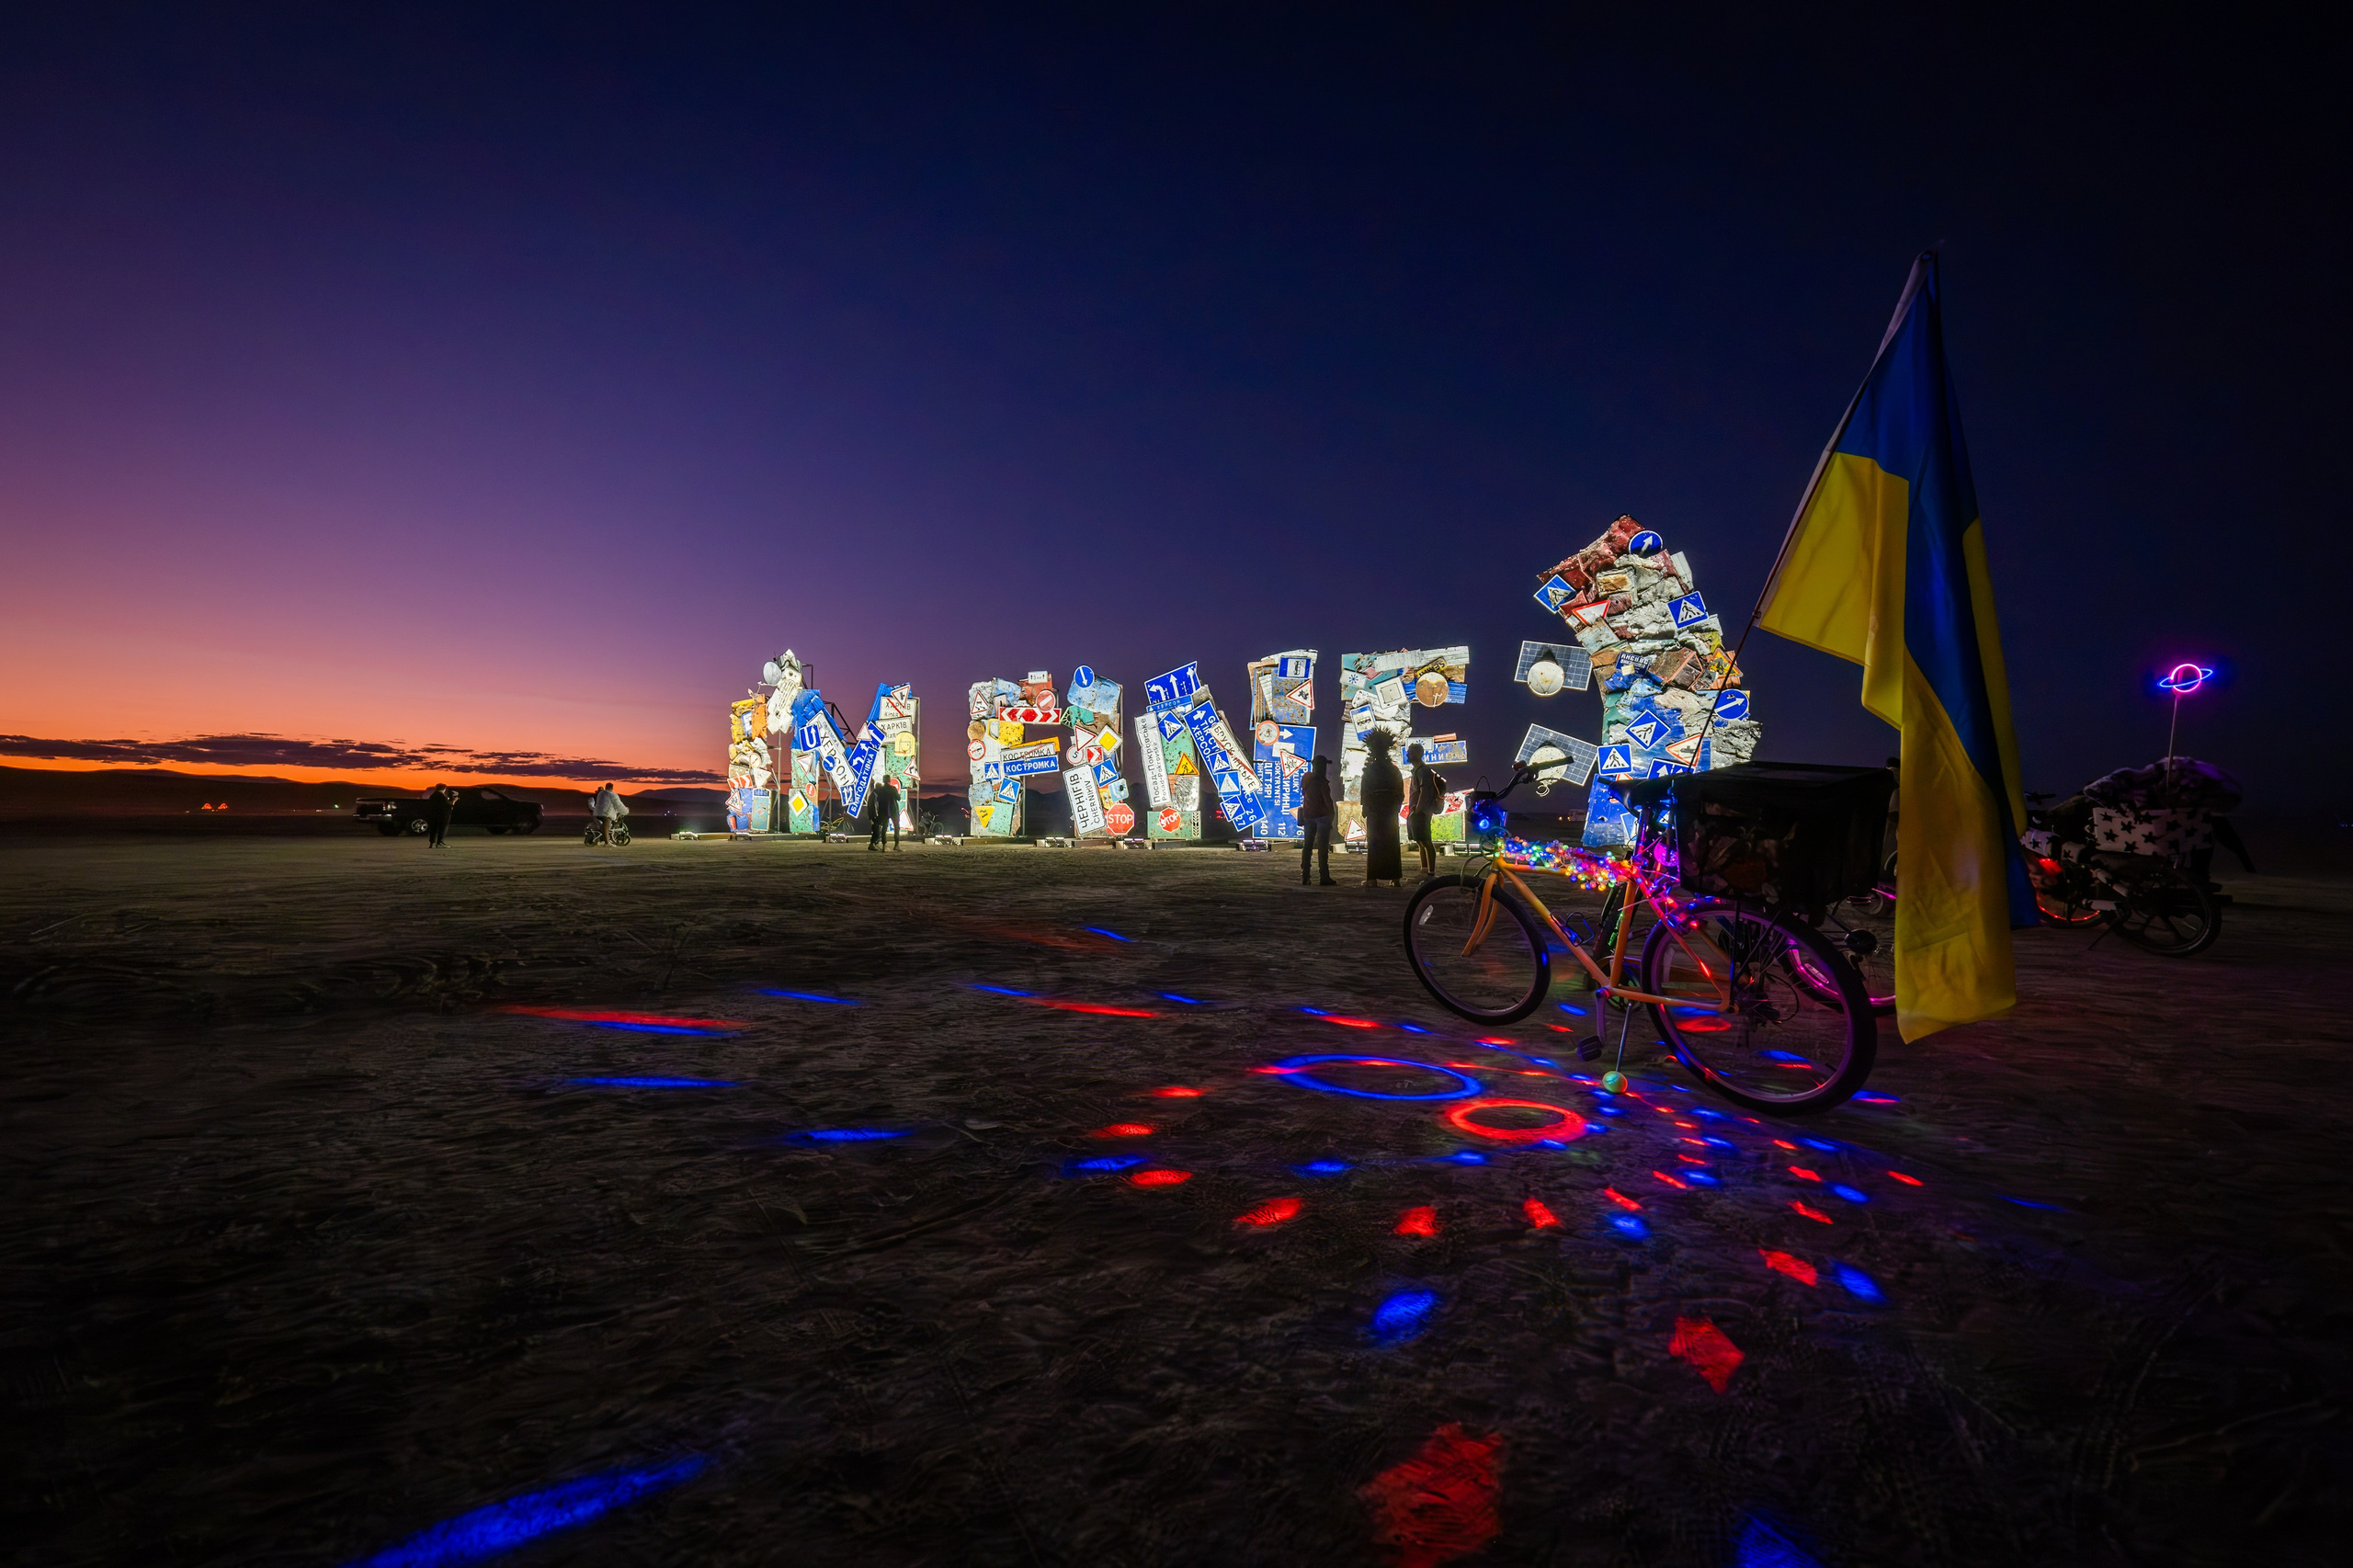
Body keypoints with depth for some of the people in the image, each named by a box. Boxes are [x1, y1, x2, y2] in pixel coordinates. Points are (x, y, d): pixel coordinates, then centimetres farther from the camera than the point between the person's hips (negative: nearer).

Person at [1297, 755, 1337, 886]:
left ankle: (1305, 877, 7)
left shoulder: (1306, 778, 9)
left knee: (1307, 846, 9)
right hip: (1322, 815, -6)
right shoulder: (1321, 780, -12)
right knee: (1322, 847, -6)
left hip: (1308, 815, 6)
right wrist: (1332, 812, -6)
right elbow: (1326, 798, -15)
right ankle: (1324, 877, -8)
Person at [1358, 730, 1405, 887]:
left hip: (1375, 809, -3)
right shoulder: (1393, 769, 5)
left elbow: (1364, 791, -8)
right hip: (1391, 809, 4)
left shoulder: (1369, 769, -6)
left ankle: (1373, 878, -5)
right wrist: (1396, 806, 14)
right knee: (1392, 843, 9)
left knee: (1374, 843, -1)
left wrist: (1365, 808, 0)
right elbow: (1400, 792, 6)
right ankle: (1395, 878, 9)